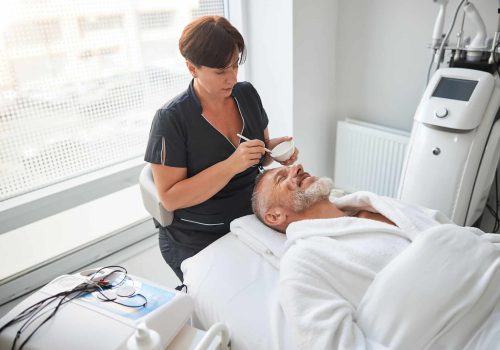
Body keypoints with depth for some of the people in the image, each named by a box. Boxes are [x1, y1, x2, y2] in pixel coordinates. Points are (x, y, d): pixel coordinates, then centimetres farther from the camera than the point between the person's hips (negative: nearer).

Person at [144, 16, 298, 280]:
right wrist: (232, 165, -29)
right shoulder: (171, 119, -18)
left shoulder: (247, 94, -1)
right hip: (197, 244, -4)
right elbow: (170, 198, -20)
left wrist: (274, 148, -11)